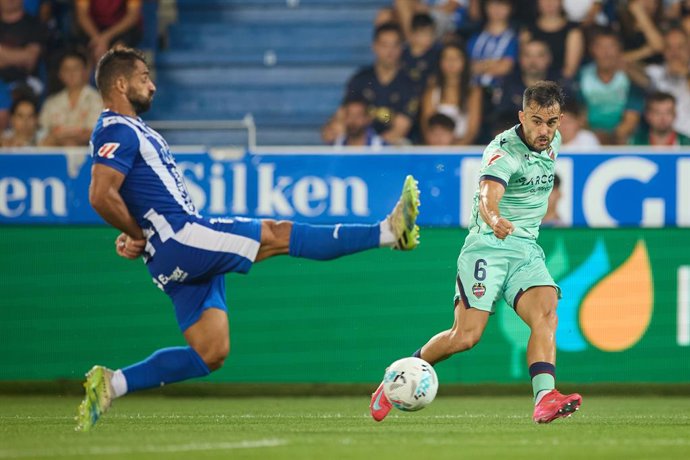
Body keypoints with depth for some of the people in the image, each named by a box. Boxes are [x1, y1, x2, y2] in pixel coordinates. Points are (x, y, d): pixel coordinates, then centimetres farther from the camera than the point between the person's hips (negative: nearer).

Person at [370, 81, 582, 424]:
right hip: (487, 246, -6)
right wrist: (495, 220, -59)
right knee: (466, 336, -14)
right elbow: (487, 196, -37)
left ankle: (544, 399, -37)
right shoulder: (503, 150, -17)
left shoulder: (552, 142, 7)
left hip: (528, 251, 6)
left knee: (546, 315, -22)